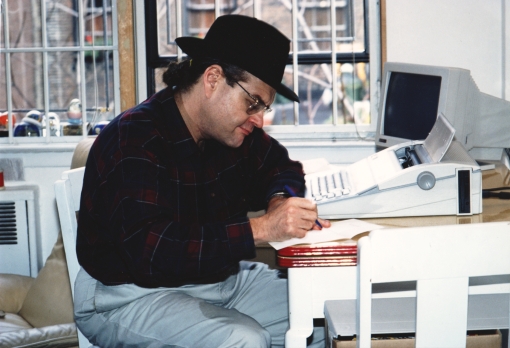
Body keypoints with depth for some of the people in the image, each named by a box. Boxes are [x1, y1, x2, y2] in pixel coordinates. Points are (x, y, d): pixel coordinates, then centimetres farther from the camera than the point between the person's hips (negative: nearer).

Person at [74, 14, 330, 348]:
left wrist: (278, 200, -5)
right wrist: (261, 228, -36)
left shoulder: (235, 128, 2)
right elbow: (150, 250, -33)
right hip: (134, 295, -7)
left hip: (220, 278, 8)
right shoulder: (133, 140, -22)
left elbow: (280, 166, 20)